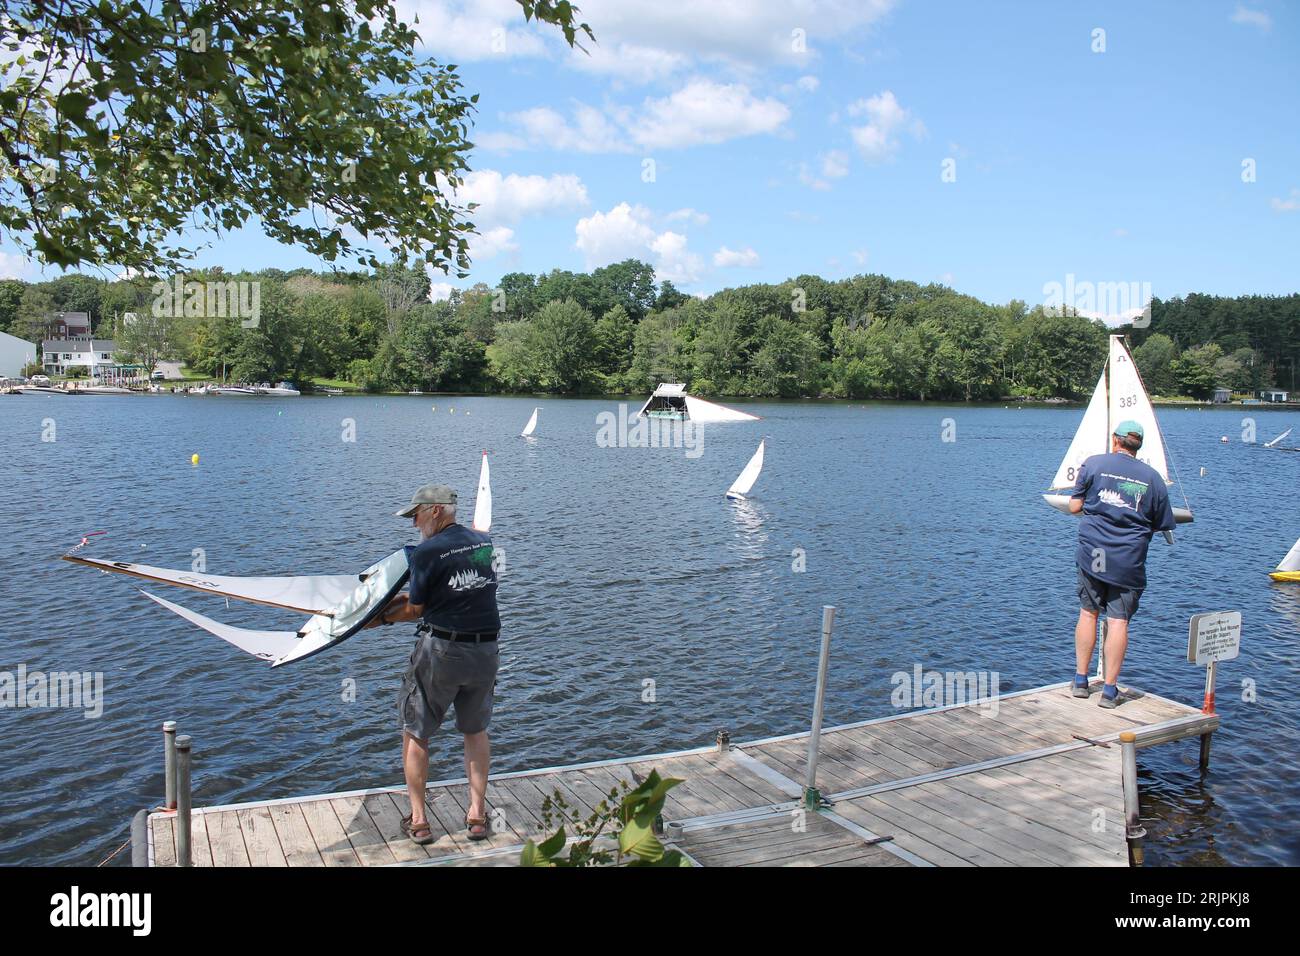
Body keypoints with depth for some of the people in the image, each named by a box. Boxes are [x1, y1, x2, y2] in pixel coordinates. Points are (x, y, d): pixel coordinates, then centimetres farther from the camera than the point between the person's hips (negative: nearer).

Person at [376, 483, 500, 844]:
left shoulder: (426, 552, -12)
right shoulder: (484, 542, 6)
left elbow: (416, 609, -5)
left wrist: (382, 617, 13)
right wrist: (401, 598, 20)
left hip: (440, 650, -5)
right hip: (486, 650, 5)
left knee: (415, 732, 13)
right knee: (476, 730, 22)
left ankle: (418, 820, 17)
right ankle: (477, 813, 20)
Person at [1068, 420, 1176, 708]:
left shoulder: (1094, 464, -1)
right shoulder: (1153, 477, 3)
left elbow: (1074, 507, 0)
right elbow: (1164, 524, 6)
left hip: (1092, 553, 0)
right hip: (1129, 560, 0)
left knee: (1088, 613, 13)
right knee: (1118, 621, 1)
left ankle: (1080, 681, 18)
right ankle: (1109, 690, 4)